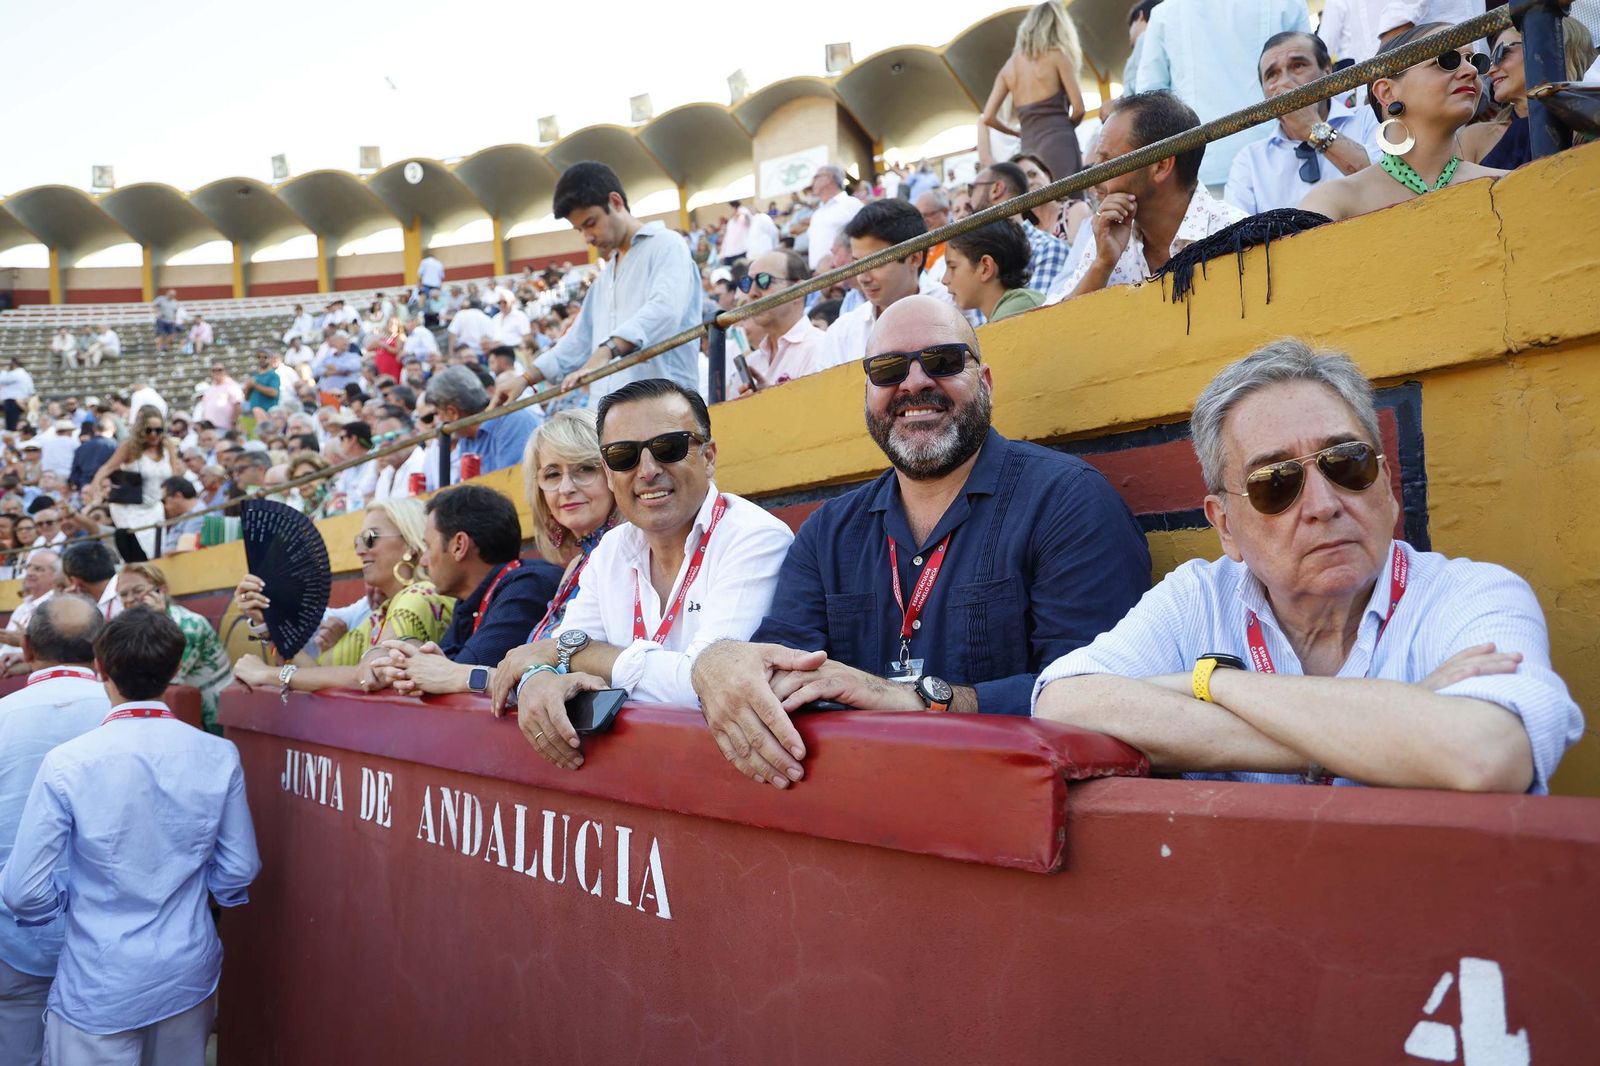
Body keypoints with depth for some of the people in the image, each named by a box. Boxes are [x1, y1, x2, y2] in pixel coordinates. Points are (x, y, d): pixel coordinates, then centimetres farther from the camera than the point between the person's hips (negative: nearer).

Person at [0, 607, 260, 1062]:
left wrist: (77, 893, 8)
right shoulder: (219, 756, -12)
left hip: (101, 988, -2)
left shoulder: (67, 763, -19)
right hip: (190, 975, 3)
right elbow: (239, 870, -2)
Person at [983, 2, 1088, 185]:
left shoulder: (1010, 65, 15)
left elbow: (988, 118, 11)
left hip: (1030, 151, 5)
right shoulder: (1057, 56, 2)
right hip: (1059, 145, -5)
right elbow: (1078, 109, -3)